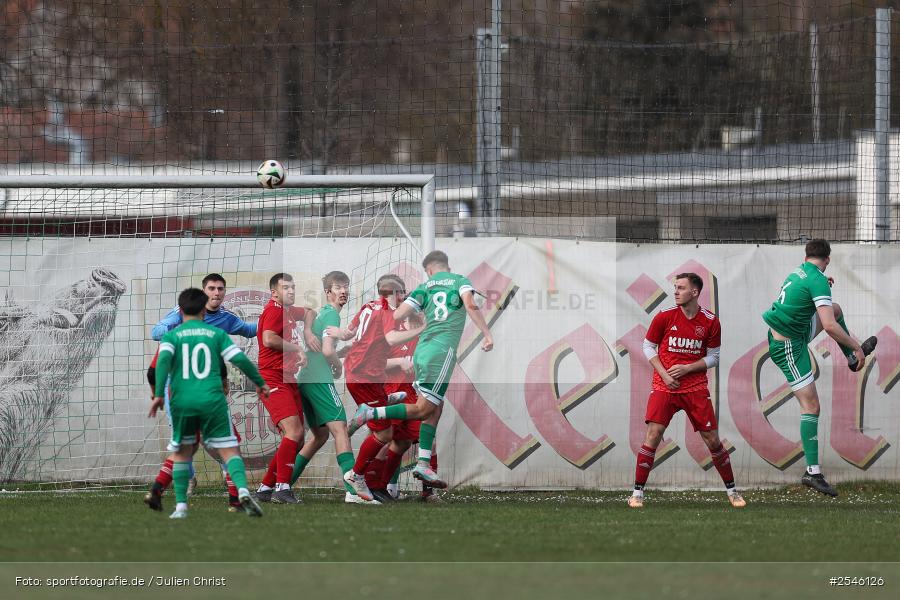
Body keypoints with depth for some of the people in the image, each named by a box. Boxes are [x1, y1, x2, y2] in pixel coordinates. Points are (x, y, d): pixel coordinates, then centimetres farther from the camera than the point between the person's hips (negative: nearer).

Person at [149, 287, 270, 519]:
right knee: (229, 450, 0)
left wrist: (159, 394, -13)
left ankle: (181, 506, 10)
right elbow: (240, 360, 2)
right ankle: (243, 490, -24)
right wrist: (260, 383, 16)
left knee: (182, 453, 16)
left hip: (182, 402, 1)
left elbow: (164, 359, -11)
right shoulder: (216, 334, 8)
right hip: (212, 400, -1)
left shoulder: (172, 336, 7)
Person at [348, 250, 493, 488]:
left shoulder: (425, 288, 16)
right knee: (423, 409, -6)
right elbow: (470, 305, -13)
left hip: (422, 349, 6)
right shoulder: (460, 281, 8)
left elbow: (397, 315, 5)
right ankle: (370, 413, -17)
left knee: (434, 410, 9)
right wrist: (487, 334, -13)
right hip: (442, 350, -6)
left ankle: (423, 464, 0)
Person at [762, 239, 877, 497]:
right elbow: (830, 326, -30)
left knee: (835, 309, 23)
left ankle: (852, 359, 41)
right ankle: (812, 472, -11)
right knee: (811, 405, -8)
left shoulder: (797, 272, 6)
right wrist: (856, 347, -19)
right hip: (789, 347, -9)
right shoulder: (818, 280, -22)